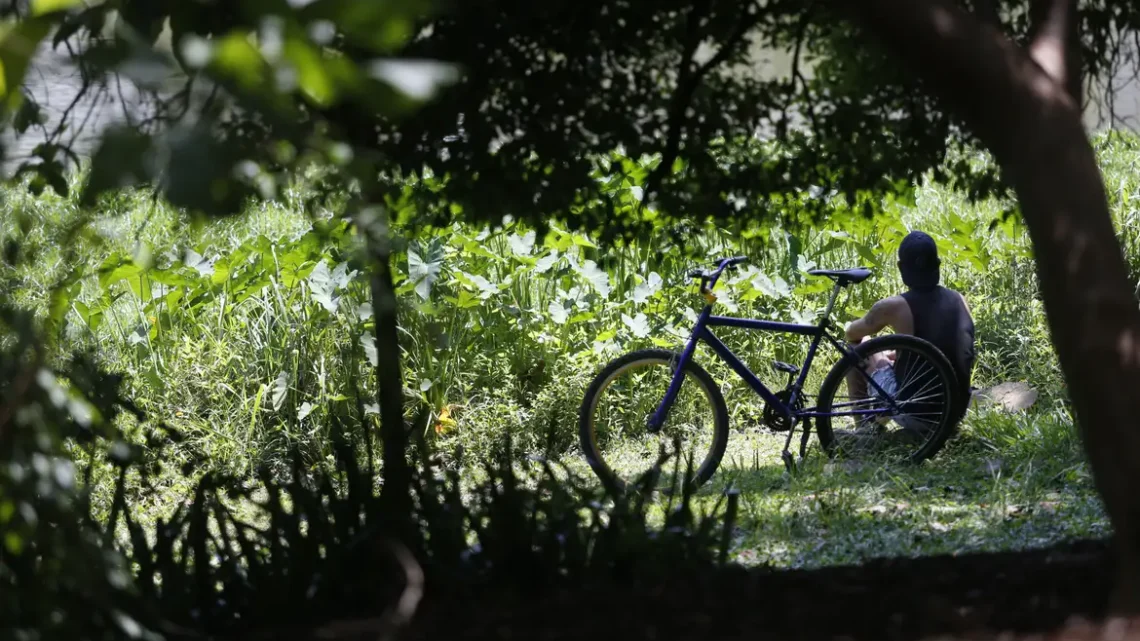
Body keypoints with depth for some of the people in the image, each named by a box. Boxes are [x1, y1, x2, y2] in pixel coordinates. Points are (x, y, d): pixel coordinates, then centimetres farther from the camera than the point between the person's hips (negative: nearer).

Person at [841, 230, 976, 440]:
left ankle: (864, 425, 17)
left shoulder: (894, 307, -13)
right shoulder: (959, 300, 2)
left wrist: (851, 328, 30)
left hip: (915, 413, -6)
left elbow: (852, 333, 7)